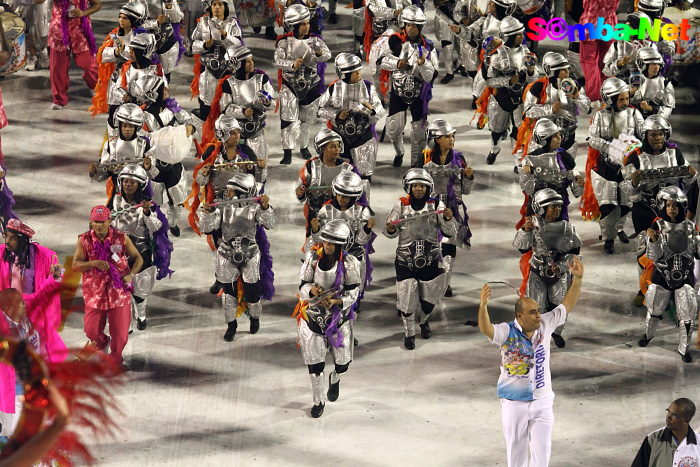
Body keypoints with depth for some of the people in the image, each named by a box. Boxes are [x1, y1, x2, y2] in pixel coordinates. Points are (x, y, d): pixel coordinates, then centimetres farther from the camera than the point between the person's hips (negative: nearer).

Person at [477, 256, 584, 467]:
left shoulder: (545, 325, -3)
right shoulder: (507, 331, -15)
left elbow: (567, 305, 3)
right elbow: (486, 329, -34)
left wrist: (577, 278, -9)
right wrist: (483, 305, -53)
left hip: (542, 402, 2)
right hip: (514, 402, -2)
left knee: (542, 450, 0)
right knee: (516, 450, 11)